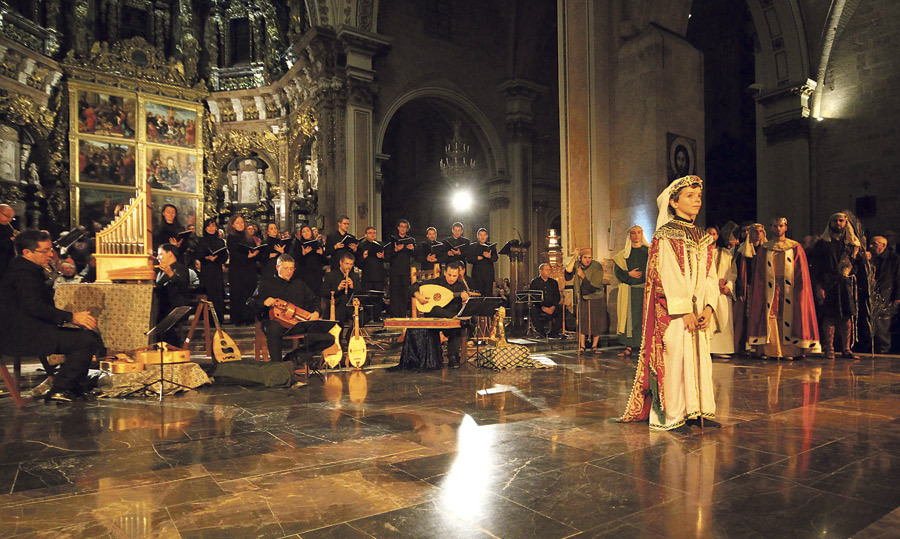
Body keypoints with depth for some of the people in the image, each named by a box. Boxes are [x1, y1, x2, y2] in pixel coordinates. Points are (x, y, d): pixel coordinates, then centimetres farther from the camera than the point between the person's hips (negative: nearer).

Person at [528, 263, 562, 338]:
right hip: (539, 306, -2)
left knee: (561, 310, -27)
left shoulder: (554, 282, 17)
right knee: (532, 310, -34)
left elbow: (557, 297, 10)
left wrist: (553, 307, -11)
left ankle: (553, 333, -18)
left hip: (551, 307, 3)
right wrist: (542, 307, -16)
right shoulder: (534, 282, 6)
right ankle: (541, 333, -25)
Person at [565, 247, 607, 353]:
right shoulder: (577, 264, -8)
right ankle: (582, 346, 10)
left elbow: (593, 287, -22)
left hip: (596, 298, -2)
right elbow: (568, 270, -28)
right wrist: (574, 257, -30)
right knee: (582, 321, 0)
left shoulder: (597, 267, -19)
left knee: (596, 322, 3)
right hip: (582, 298, 2)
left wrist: (583, 276, -25)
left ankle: (594, 346, 17)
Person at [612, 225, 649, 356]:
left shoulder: (649, 251, 8)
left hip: (646, 290, -1)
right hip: (630, 290, 1)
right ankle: (629, 347, 2)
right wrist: (629, 274, -9)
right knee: (630, 317, -1)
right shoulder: (624, 254, 11)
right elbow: (618, 270, 6)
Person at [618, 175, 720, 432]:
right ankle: (673, 416, 5)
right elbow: (668, 276, -12)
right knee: (674, 358, -3)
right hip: (672, 311, -6)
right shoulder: (664, 236, -5)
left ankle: (700, 410, 17)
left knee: (701, 358, 7)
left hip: (699, 312, 6)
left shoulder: (704, 238, 14)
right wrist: (684, 311, -16)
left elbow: (710, 275, 9)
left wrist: (708, 306, -5)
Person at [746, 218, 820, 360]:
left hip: (789, 289, -1)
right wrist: (762, 287, -1)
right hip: (770, 289, 1)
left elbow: (801, 272, 4)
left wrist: (799, 289, -6)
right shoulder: (764, 248, 12)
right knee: (770, 318, -5)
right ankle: (769, 350, -3)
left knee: (788, 318, -4)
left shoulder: (795, 247, 9)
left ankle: (789, 350, 0)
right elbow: (759, 273, 10)